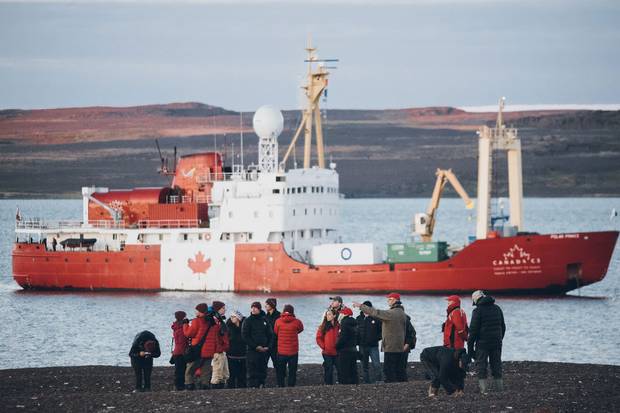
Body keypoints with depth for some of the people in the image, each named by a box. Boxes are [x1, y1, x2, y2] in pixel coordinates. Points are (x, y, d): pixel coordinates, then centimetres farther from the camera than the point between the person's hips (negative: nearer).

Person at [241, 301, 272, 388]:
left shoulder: (264, 320, 11)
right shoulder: (248, 321, -1)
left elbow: (269, 335, 15)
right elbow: (245, 336, -6)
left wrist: (267, 346, 0)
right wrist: (256, 347, -12)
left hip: (264, 350, 4)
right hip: (252, 351, -4)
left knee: (263, 370, 6)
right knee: (252, 371, -8)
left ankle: (261, 386, 13)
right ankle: (252, 387, -9)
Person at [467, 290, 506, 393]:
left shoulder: (478, 311, -10)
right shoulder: (497, 308, 10)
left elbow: (473, 330, -12)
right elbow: (503, 326, 17)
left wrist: (470, 346, -7)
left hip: (482, 343, -5)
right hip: (496, 343, 5)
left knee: (481, 365, 1)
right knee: (496, 365, 13)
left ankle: (483, 388, -6)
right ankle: (499, 388, 13)